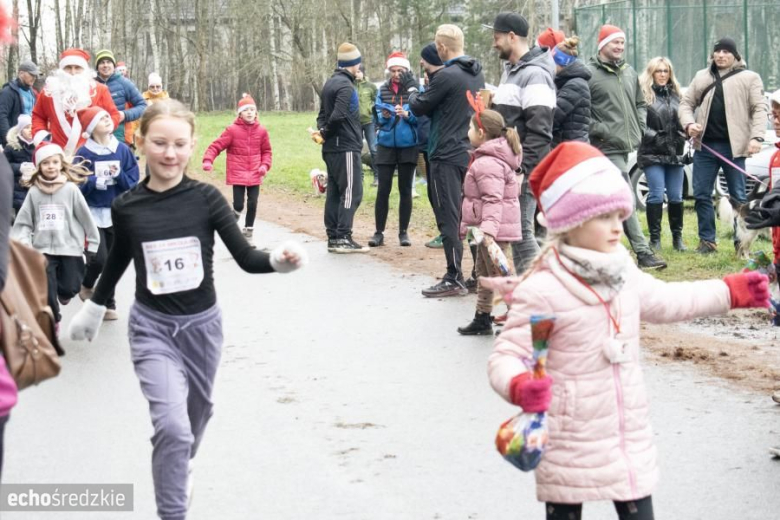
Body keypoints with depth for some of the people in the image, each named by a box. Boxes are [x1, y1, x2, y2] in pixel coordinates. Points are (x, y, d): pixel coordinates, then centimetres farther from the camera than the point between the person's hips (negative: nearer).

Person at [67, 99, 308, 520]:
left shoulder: (206, 198, -12)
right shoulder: (126, 207, -9)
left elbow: (246, 258, -13)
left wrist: (279, 259, -33)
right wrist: (93, 307, 23)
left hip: (201, 324, 2)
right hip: (151, 327, -1)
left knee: (195, 415, 23)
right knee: (172, 425, -19)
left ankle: (180, 466, 55)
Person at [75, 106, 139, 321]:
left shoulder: (123, 150, 1)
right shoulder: (84, 153, -6)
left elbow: (134, 182, 1)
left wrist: (119, 175, -16)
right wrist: (94, 182, -22)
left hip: (118, 213, 3)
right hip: (93, 213, -3)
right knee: (100, 258, -13)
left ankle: (108, 304, 18)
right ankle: (86, 285, 19)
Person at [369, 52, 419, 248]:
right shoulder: (383, 90, 5)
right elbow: (378, 117, 7)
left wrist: (407, 114, -22)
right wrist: (384, 116, -14)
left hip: (408, 145, -2)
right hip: (386, 145, 2)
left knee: (405, 189, 4)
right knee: (383, 189, -1)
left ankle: (404, 232, 12)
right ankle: (379, 232, 4)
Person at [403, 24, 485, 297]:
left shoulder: (447, 76, -17)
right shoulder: (477, 74, 9)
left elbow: (419, 107, -8)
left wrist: (412, 88, 13)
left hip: (447, 156, -8)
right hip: (471, 154, 8)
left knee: (448, 218, -3)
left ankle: (454, 280, -1)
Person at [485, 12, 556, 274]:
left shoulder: (534, 75, -15)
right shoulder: (510, 70, 15)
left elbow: (539, 131, -21)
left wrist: (522, 169, -22)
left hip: (524, 169, -10)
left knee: (521, 230, -8)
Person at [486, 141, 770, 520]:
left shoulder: (624, 275, 2)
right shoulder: (542, 290, -20)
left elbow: (665, 301, 22)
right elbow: (506, 356, -20)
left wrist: (733, 292, 25)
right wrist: (520, 387, -42)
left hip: (630, 437, 7)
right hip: (569, 444, -6)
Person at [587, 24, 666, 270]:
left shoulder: (629, 72, 16)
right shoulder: (589, 73, -7)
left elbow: (640, 103, 27)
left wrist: (639, 127, 12)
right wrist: (598, 130, -15)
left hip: (627, 145, 7)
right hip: (608, 147, -7)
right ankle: (643, 252, -12)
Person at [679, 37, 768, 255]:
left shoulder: (749, 78, 2)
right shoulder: (701, 77, 14)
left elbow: (759, 109, -3)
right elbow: (686, 103, 16)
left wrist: (756, 137, -16)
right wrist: (689, 123, -5)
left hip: (734, 147, -4)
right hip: (705, 146, 4)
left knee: (738, 197, 2)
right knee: (701, 195, 4)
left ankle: (742, 242, 10)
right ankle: (707, 240, 13)